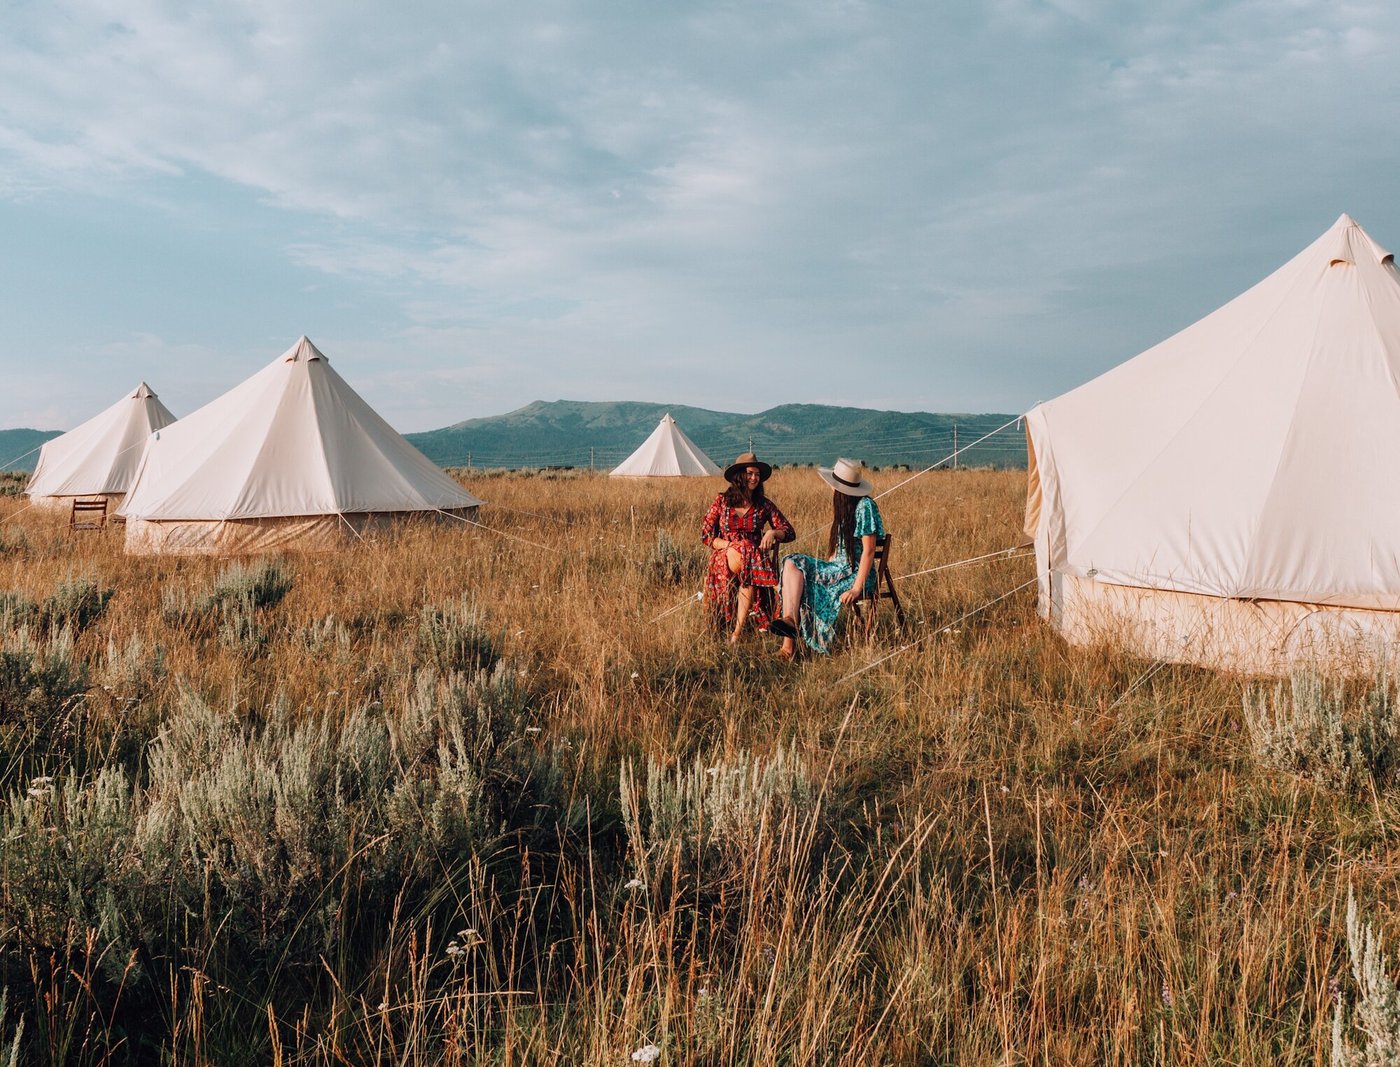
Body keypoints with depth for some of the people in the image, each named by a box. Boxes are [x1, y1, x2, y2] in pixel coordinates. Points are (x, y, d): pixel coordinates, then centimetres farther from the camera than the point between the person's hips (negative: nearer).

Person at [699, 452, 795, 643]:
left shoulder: (764, 505, 9)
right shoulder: (722, 501, 6)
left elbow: (790, 532, 7)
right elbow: (705, 534, 3)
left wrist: (772, 533, -15)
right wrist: (729, 545, -13)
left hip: (754, 559, 1)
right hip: (725, 558, -1)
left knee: (751, 574, -37)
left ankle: (737, 632, -35)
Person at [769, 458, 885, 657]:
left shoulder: (865, 506, -12)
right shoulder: (843, 507, 17)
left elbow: (868, 551, -16)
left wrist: (857, 589, -21)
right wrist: (826, 569, 7)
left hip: (857, 574, -8)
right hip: (837, 569, 8)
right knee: (792, 563, -16)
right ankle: (789, 619, -33)